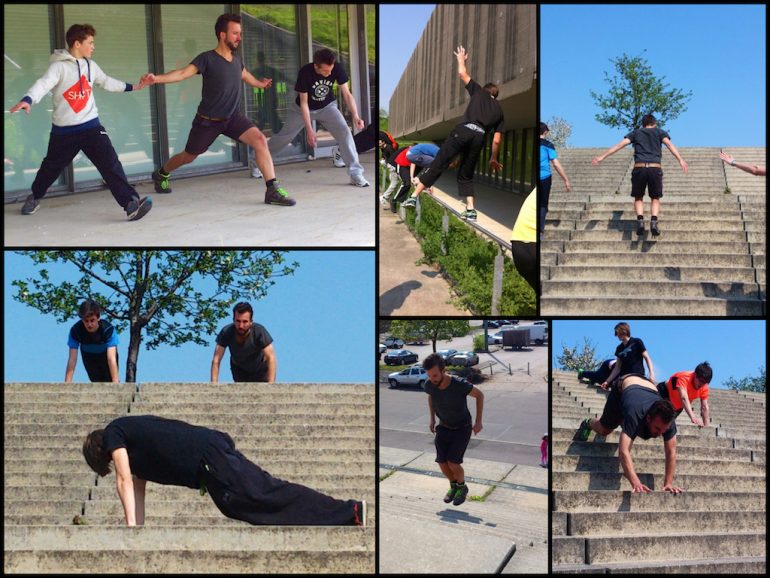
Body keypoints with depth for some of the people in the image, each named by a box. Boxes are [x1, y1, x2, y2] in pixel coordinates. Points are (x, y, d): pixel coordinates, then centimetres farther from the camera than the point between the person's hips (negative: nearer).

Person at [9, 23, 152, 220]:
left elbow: (107, 82, 27)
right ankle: (35, 196, 43)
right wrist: (28, 100, -46)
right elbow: (43, 84, -27)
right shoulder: (60, 66, -12)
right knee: (51, 167, 16)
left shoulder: (91, 66, 9)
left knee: (110, 163, -15)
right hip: (64, 130, -3)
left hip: (91, 125, 3)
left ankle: (131, 203, -22)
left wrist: (131, 87, 37)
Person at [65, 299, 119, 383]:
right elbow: (72, 359, -34)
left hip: (106, 354, -1)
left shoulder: (108, 329, -38)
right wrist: (67, 383, -41)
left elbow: (111, 359, -44)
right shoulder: (75, 330, -33)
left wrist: (115, 382, -53)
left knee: (110, 381, -11)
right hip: (89, 356, 1)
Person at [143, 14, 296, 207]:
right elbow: (183, 73, -32)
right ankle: (161, 174, 46)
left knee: (260, 140, -21)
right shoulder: (207, 59, -19)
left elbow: (245, 74, 24)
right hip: (207, 121, -4)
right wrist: (157, 78, -50)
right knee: (188, 157, 15)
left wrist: (260, 83, 44)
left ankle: (273, 190, -21)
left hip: (233, 118, 4)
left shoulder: (236, 58, 0)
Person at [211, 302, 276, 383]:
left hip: (260, 369, -1)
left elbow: (271, 358, -36)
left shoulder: (260, 332, -33)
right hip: (239, 369, 1)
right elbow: (216, 360, -27)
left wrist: (270, 385, -46)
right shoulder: (226, 332, -28)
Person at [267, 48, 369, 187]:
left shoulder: (337, 68, -27)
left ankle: (355, 173, -17)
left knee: (344, 132, -20)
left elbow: (347, 94, -23)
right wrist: (309, 129, -29)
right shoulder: (305, 73, -32)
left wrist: (355, 116, -39)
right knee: (284, 136, 9)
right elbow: (304, 103, -24)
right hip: (303, 108, -1)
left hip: (327, 107, 1)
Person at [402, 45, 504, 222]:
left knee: (437, 164, -4)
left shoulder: (479, 92, 22)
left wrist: (461, 59, 42)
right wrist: (493, 159, 32)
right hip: (479, 137, 3)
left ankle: (414, 197, -7)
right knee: (466, 174, 18)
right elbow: (497, 140, 21)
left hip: (464, 131, -2)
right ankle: (471, 210, 6)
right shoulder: (499, 110, 26)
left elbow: (462, 73, 22)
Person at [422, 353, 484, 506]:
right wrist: (432, 419, 4)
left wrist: (478, 421, -15)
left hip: (463, 429, -4)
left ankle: (462, 487, 17)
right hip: (444, 427, 4)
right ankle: (454, 486, 26)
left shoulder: (460, 384, -36)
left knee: (453, 462, -14)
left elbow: (479, 395, -15)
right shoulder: (429, 385, -23)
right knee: (442, 462, -5)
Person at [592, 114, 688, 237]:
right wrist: (680, 160, -14)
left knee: (638, 198, 18)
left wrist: (602, 156, 11)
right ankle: (654, 222, -8)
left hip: (639, 168, 1)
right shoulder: (659, 132, 16)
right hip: (655, 168, 0)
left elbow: (619, 145, 10)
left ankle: (640, 220, -6)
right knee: (655, 198, 15)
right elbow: (669, 144, -2)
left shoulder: (636, 133, 19)